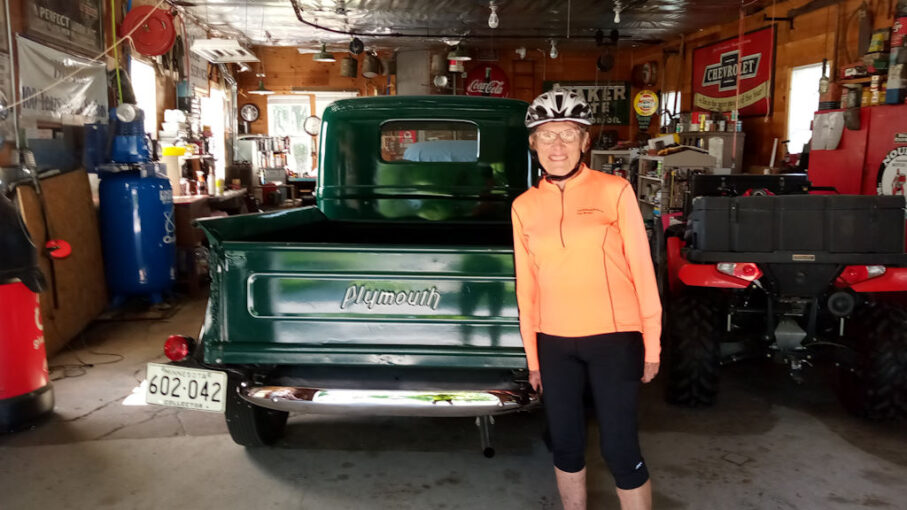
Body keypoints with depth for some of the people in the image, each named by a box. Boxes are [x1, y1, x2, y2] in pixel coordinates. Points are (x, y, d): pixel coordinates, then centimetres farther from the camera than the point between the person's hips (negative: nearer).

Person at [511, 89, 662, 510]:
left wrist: (651, 345, -3)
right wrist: (531, 355, 11)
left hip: (614, 339, -3)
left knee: (620, 450, 1)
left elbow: (642, 269, -3)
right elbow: (526, 286, 8)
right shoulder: (524, 206, 4)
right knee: (566, 446, 14)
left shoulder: (613, 191, -6)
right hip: (555, 344, 4)